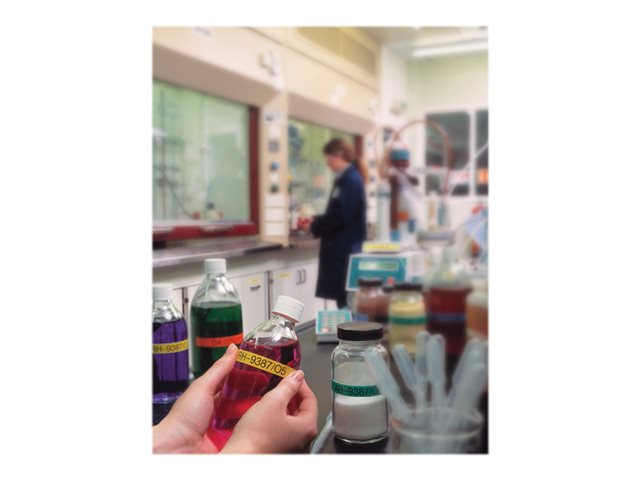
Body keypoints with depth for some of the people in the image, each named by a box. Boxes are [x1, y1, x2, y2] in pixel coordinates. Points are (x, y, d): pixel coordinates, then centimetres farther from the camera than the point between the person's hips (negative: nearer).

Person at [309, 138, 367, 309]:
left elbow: (341, 216, -21)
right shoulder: (345, 179, 14)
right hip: (341, 246, 9)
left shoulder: (351, 180, -15)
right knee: (342, 296, 13)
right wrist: (317, 221, 4)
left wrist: (315, 226, -10)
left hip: (345, 247, -9)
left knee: (345, 298, -3)